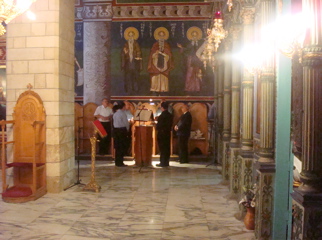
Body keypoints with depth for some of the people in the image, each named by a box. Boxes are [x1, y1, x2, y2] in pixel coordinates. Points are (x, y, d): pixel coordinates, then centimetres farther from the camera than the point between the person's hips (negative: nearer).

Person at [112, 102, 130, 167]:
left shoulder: (115, 114, 10)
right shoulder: (123, 113, -11)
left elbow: (114, 123, 10)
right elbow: (126, 123, -11)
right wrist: (127, 130, 6)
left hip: (115, 130, 7)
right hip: (122, 130, -7)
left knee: (117, 147, 11)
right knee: (123, 147, 0)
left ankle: (117, 162, 16)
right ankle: (120, 162, -1)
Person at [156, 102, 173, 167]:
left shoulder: (162, 115, -17)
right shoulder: (170, 115, 6)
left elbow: (159, 125, -16)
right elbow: (170, 124, 11)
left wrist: (156, 126, 3)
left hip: (162, 133, -7)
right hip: (168, 133, 7)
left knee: (162, 148, -2)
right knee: (167, 148, 11)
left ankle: (163, 163, 1)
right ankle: (166, 162, 17)